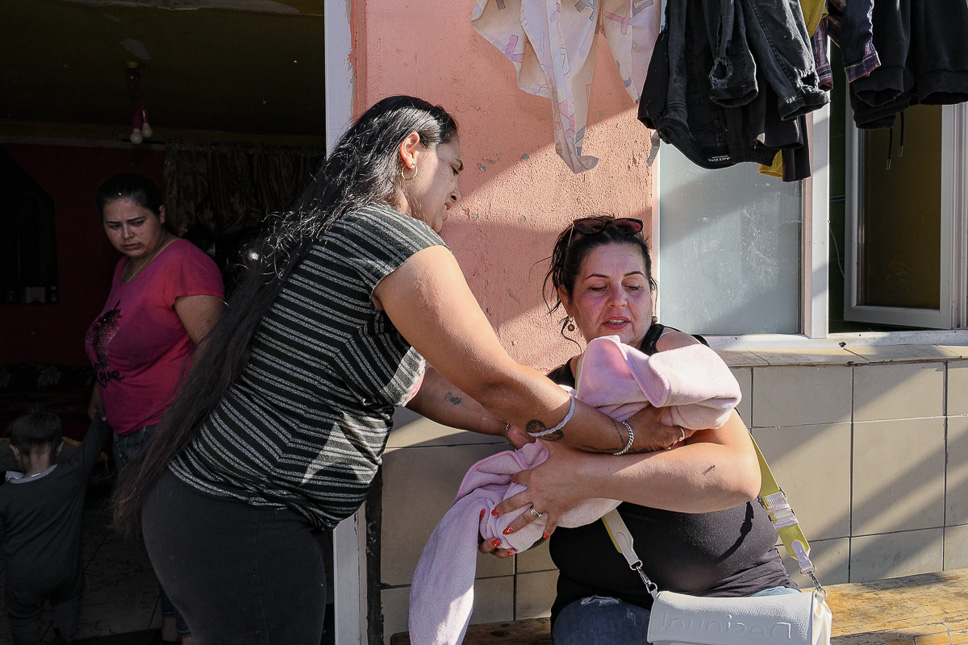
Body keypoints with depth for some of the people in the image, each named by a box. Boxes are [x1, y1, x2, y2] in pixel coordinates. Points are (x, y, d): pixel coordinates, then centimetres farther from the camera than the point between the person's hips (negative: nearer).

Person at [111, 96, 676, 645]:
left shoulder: (325, 233, 14)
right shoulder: (396, 236, -17)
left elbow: (419, 383, 13)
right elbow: (498, 383, -16)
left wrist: (534, 428, 14)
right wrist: (624, 438, -3)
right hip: (242, 530, -10)